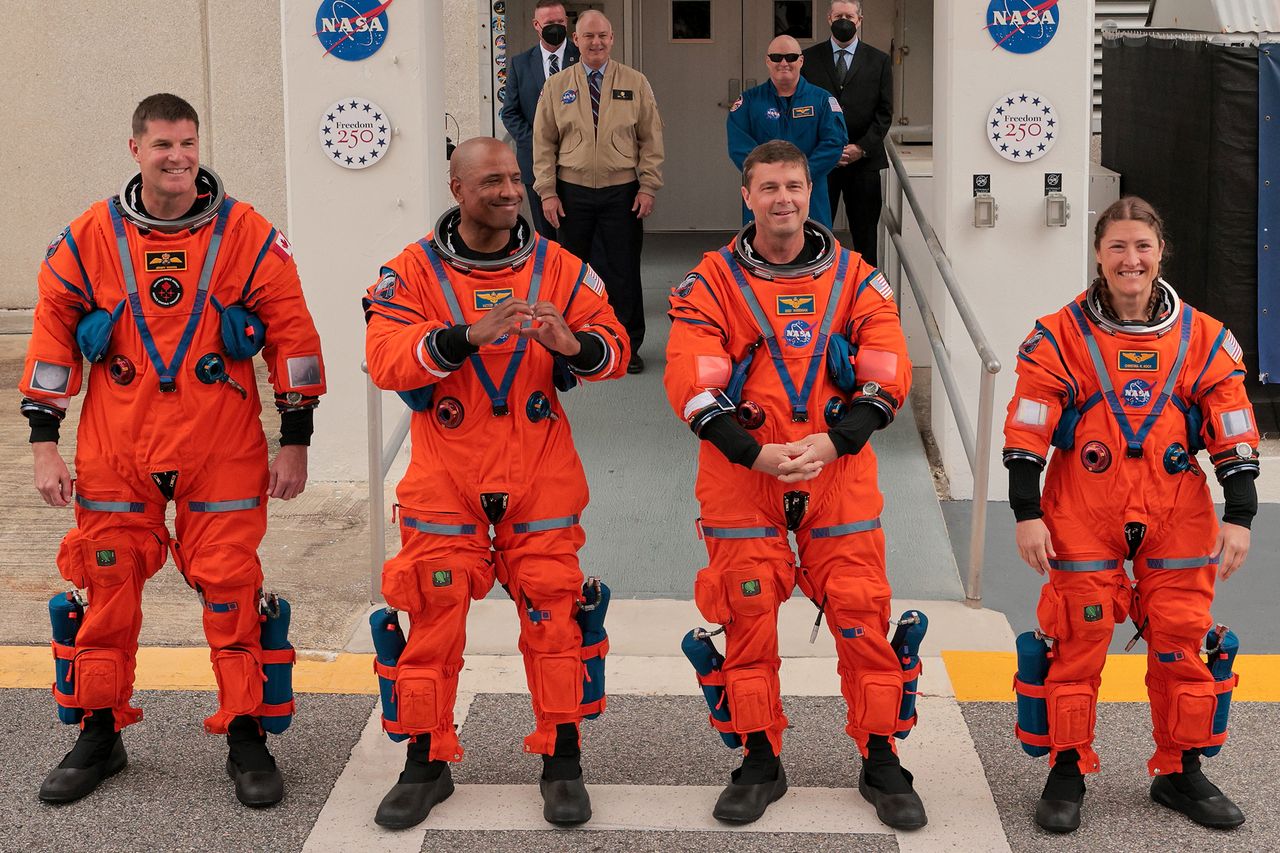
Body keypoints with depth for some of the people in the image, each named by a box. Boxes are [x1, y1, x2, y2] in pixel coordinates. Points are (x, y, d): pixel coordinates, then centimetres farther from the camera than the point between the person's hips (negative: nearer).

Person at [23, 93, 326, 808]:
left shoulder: (247, 234, -2)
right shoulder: (91, 237, 2)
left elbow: (292, 334, 2)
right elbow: (53, 334, 7)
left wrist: (296, 440, 1)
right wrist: (44, 441, 2)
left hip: (222, 452, -1)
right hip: (114, 451, 2)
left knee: (231, 589, 0)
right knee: (109, 589, 7)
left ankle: (248, 740, 13)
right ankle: (99, 737, 23)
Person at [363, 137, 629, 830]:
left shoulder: (557, 267, 4)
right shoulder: (414, 270, -2)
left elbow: (614, 349, -2)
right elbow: (384, 358, -16)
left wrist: (574, 343, -25)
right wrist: (469, 335, -30)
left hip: (539, 476, 1)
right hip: (445, 474, -1)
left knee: (552, 613, 0)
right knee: (433, 616, 0)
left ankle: (562, 762, 13)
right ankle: (427, 763, 14)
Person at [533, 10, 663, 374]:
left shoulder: (635, 83, 3)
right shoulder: (556, 86, 4)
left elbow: (651, 140, 3)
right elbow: (544, 143, 4)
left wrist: (648, 187, -5)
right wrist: (547, 192, -3)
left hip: (622, 193, -1)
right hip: (572, 193, 1)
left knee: (624, 272, 3)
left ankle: (628, 347, 14)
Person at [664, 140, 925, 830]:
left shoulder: (855, 279, 4)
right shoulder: (712, 281, 0)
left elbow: (888, 378, -1)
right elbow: (689, 383, -8)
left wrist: (830, 445, -15)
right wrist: (757, 454, -17)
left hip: (839, 472, 1)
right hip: (741, 475, 0)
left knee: (862, 614, -1)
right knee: (747, 616, 2)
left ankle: (880, 763, 13)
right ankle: (760, 764, 17)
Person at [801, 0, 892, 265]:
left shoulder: (879, 61, 7)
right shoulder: (809, 58, 7)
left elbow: (885, 112, 3)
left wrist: (861, 148, -8)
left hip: (864, 161, 0)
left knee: (865, 235, 3)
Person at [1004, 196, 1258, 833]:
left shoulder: (1204, 338, 3)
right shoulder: (1060, 336, -4)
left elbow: (1232, 431, 4)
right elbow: (1026, 432, -4)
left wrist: (1239, 517, 0)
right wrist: (1026, 513, -8)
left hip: (1177, 516, 2)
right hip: (1083, 515, -2)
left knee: (1182, 641, 6)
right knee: (1078, 639, 0)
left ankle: (1181, 774, 22)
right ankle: (1067, 773, 14)